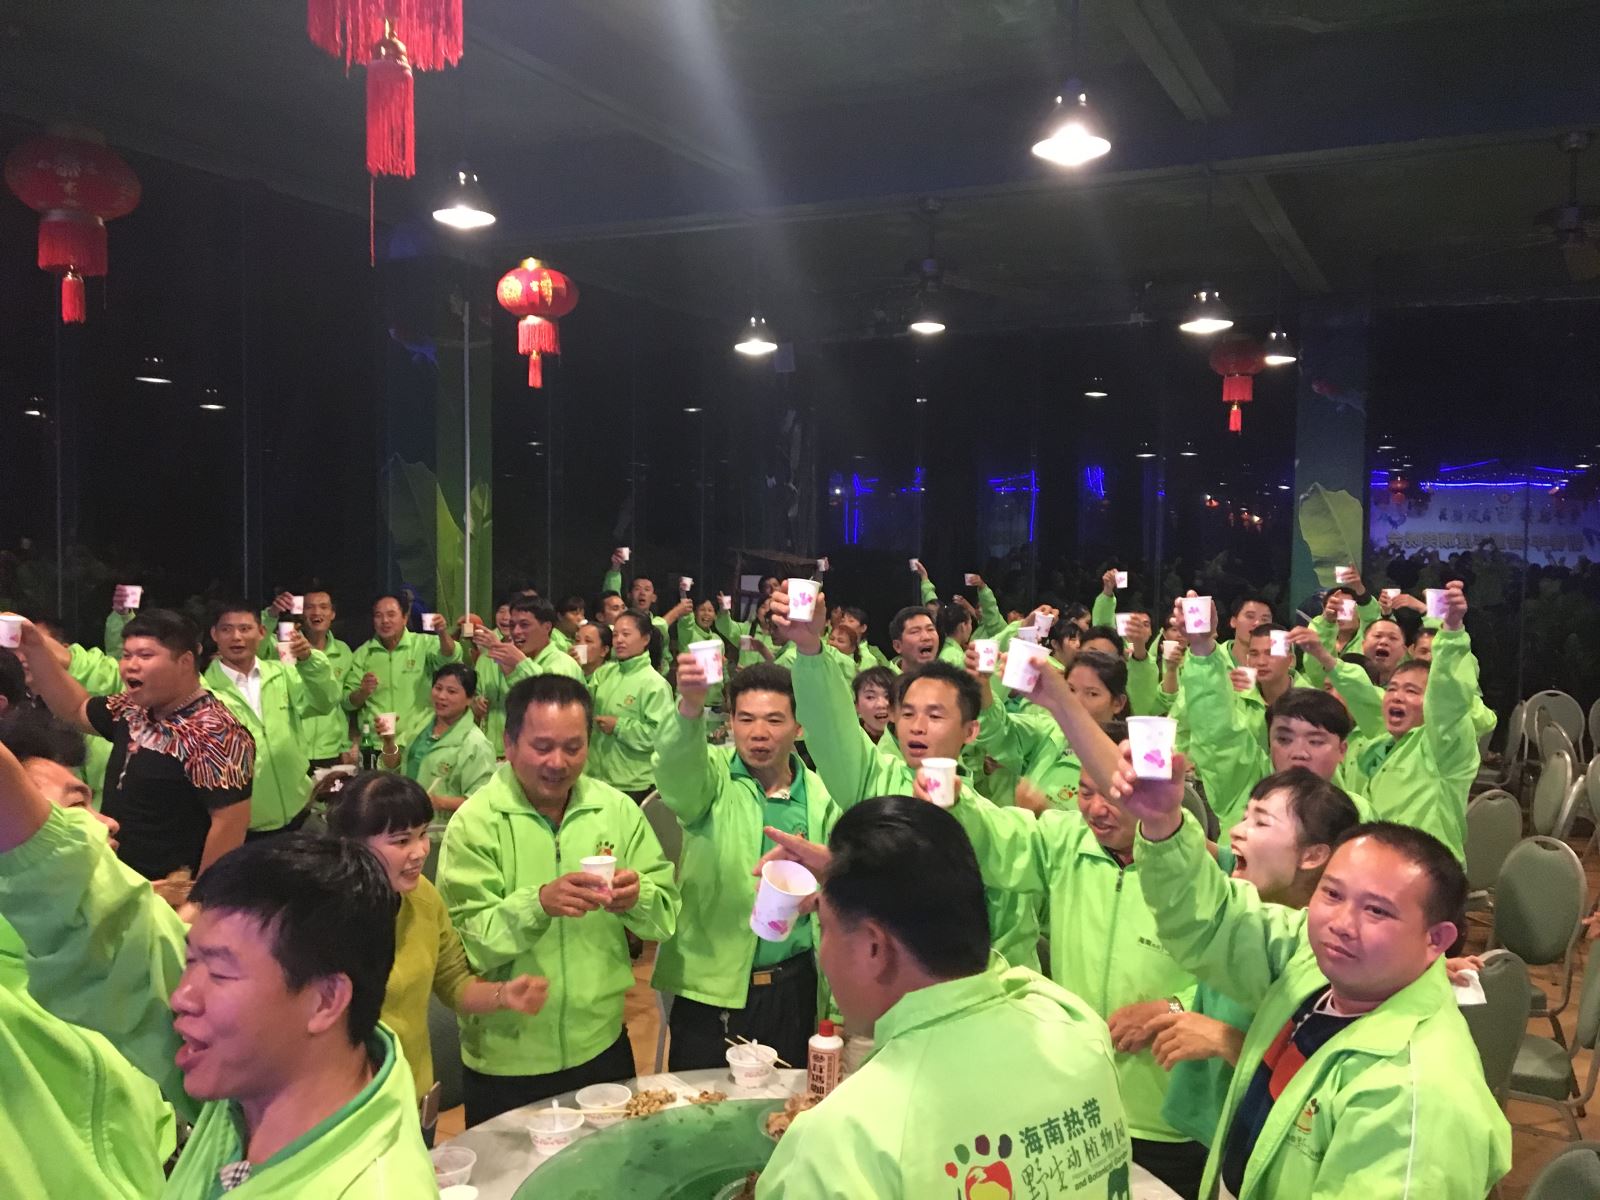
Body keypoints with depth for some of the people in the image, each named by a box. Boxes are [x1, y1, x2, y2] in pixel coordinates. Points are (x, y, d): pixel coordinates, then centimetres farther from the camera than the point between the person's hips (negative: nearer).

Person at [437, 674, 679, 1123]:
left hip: (602, 1045, 3)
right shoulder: (476, 821, -11)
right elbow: (466, 940, -17)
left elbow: (667, 917, -1)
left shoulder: (617, 809, -2)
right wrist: (538, 903, -33)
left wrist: (638, 899, -22)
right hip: (506, 1059, -3)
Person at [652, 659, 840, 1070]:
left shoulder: (821, 797, 1)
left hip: (793, 990, 2)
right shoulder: (711, 776, -7)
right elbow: (676, 768, -31)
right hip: (709, 989, -2)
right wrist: (690, 706, -49)